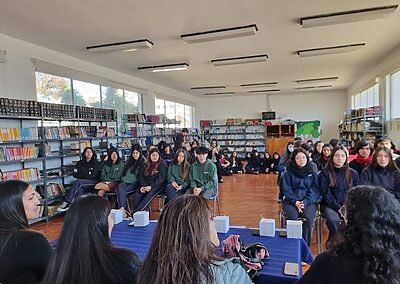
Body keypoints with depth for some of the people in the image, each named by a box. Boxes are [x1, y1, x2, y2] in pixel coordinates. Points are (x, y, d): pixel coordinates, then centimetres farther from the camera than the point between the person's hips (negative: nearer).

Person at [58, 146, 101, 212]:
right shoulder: (80, 163, 15)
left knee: (78, 182, -31)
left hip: (93, 182, -3)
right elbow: (75, 174, 7)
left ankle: (67, 203, -34)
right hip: (82, 184, 4)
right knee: (80, 189, -34)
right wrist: (88, 174, -3)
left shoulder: (96, 163, 5)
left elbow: (94, 175, -5)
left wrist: (82, 175, -3)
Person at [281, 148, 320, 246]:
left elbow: (315, 190, 1)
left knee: (308, 218, -29)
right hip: (291, 201, 0)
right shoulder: (288, 173, 6)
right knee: (292, 217, -30)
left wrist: (305, 202, -15)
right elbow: (286, 190, 0)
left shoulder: (312, 173, 9)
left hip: (309, 202, 1)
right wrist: (295, 202, -17)